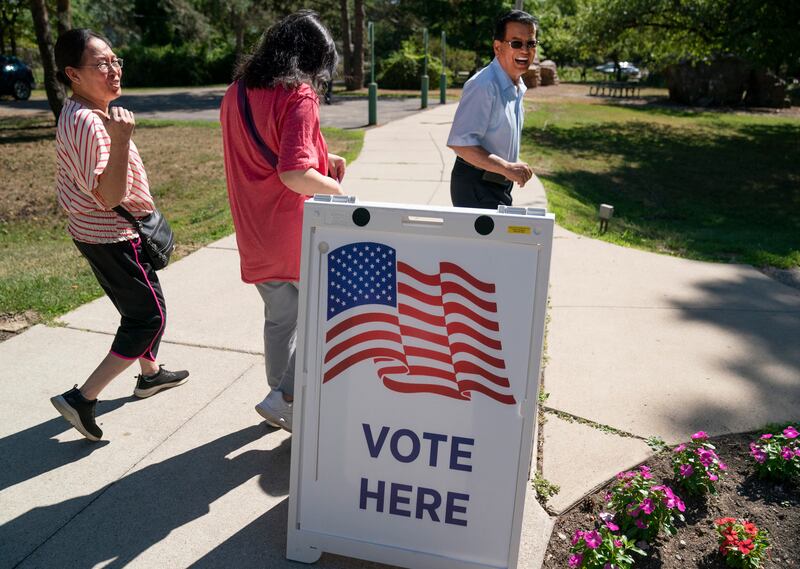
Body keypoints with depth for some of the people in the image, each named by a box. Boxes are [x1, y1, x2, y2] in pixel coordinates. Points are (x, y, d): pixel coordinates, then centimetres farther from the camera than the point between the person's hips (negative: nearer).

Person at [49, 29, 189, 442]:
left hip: (98, 232, 10)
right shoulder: (86, 122, -26)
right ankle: (82, 398, 2)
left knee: (142, 306, 24)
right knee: (149, 318, -2)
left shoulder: (80, 114, 7)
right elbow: (110, 196, -30)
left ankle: (150, 374, 43)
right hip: (112, 238, -10)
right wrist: (121, 138, -38)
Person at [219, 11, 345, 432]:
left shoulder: (236, 92, 10)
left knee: (280, 319, 20)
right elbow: (294, 175, -25)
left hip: (255, 235, 8)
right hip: (294, 230, -8)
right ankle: (284, 397, 6)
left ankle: (283, 404, 33)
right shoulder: (297, 95, -15)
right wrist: (335, 188, -7)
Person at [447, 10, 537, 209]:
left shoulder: (518, 86, 9)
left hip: (500, 184, 10)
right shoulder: (483, 85, -22)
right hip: (476, 186, -9)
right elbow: (460, 142, -29)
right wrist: (507, 168, -29)